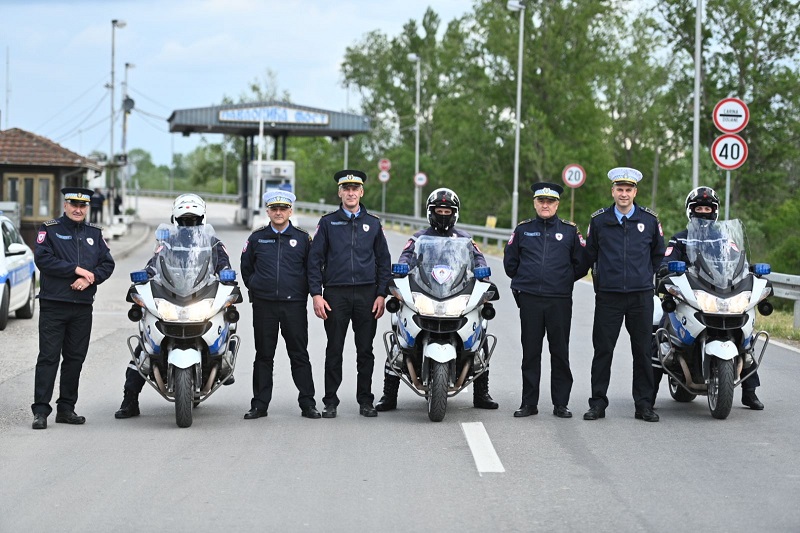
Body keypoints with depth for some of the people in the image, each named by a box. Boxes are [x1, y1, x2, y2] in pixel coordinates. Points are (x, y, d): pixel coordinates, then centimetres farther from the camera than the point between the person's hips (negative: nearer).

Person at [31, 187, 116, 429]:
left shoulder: (94, 233, 14)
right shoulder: (49, 229, 1)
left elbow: (107, 263, 9)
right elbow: (42, 259, -11)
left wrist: (90, 278, -11)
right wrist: (76, 269, -15)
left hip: (83, 307, 4)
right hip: (53, 306, -4)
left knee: (75, 359, 7)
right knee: (48, 357, -6)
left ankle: (66, 409, 15)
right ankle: (40, 411, -7)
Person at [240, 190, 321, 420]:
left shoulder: (302, 237, 6)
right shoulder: (256, 238, 9)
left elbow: (312, 269, 11)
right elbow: (246, 268, 18)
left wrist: (304, 291, 5)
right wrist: (255, 288, 11)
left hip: (294, 304, -1)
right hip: (264, 305, 1)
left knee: (299, 355, 1)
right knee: (264, 356, 5)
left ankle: (307, 403, 5)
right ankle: (259, 405, 10)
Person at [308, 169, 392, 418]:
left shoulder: (373, 223, 11)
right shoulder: (328, 223, 7)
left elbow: (384, 261, 11)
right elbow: (315, 260, 4)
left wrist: (381, 295, 2)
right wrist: (316, 294, -5)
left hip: (367, 294, 1)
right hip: (336, 294, -1)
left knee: (365, 351, 4)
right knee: (334, 351, 1)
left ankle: (365, 401, 12)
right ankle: (330, 402, 7)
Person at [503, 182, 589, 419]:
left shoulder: (570, 230, 6)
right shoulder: (523, 230, 9)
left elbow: (581, 264, 12)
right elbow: (510, 262, 17)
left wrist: (564, 280, 12)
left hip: (560, 300, -1)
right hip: (529, 299, 1)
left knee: (560, 353, 2)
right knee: (530, 353, 5)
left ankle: (560, 403, 8)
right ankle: (529, 403, 10)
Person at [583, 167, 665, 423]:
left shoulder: (649, 220, 4)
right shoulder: (599, 220, 4)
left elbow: (658, 253, 19)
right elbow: (590, 253, 17)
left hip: (641, 295, 0)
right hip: (608, 296, 0)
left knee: (642, 351, 4)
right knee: (603, 349, 0)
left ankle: (644, 405, 10)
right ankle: (598, 403, 7)